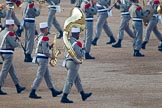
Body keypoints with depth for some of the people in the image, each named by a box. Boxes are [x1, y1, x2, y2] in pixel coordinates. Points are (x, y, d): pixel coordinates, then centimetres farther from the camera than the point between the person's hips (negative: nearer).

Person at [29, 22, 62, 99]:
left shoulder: (40, 37, 11)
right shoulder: (44, 38, -19)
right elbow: (45, 51, -22)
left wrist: (50, 46, 9)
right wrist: (50, 56, -7)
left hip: (39, 58, 10)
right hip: (43, 59, -10)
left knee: (47, 76, 15)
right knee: (39, 77, -6)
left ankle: (53, 92, 22)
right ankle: (32, 93, -5)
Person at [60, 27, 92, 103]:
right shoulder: (75, 43, -20)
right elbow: (80, 55, -21)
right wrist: (82, 51, -1)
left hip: (68, 62, 10)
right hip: (73, 64, -10)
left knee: (77, 80, 19)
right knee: (69, 81, -6)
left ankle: (83, 95, 30)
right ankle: (64, 98, -6)